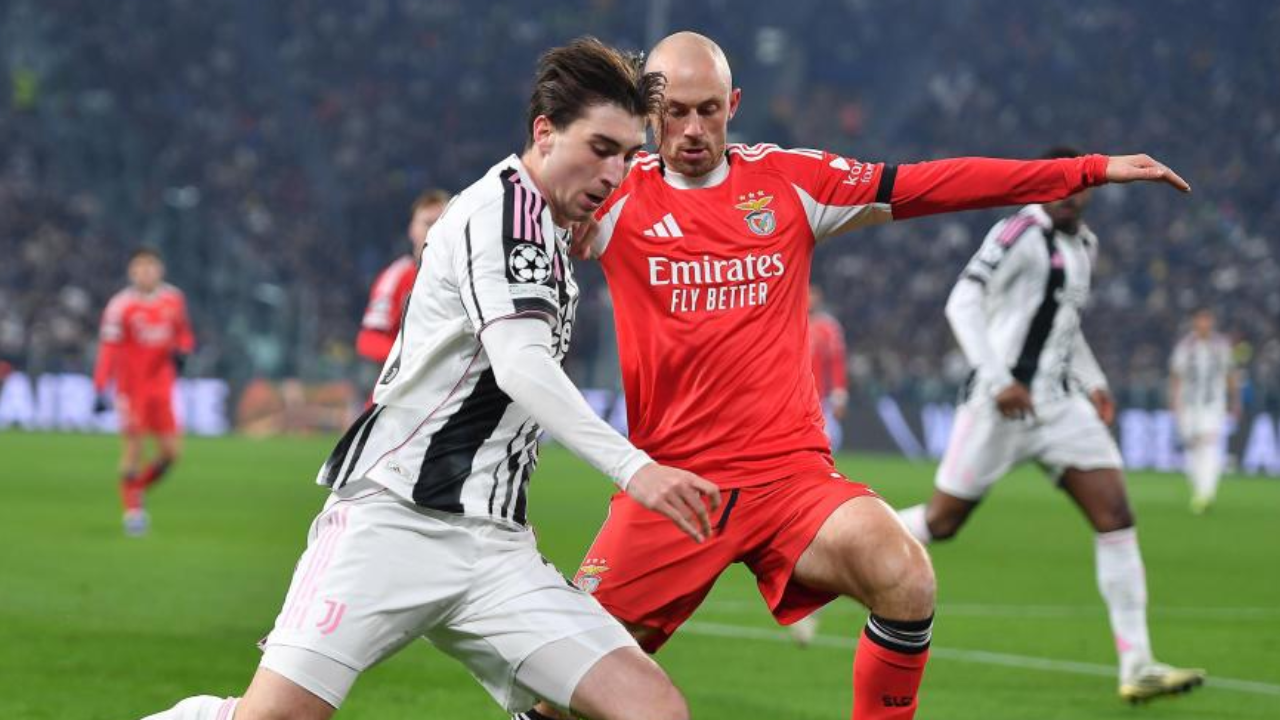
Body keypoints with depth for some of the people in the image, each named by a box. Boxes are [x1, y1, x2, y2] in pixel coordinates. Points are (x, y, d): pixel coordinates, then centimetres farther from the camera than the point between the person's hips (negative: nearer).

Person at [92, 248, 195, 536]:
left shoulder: (173, 299, 3)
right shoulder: (120, 306, -11)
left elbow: (183, 333, 17)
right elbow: (108, 349, -12)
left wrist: (181, 351, -6)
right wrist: (101, 390, -18)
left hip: (161, 388, 4)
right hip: (131, 388, -4)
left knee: (172, 451, 0)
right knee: (134, 446, -6)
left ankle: (137, 490, 23)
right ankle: (131, 508, 7)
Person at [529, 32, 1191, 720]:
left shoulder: (789, 179, 6)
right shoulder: (617, 197, 1)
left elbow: (929, 185, 6)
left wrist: (1090, 170, 4)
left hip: (791, 470, 1)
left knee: (905, 580, -24)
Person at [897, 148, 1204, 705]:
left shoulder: (1084, 245, 16)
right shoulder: (1021, 233, -10)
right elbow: (962, 303, -18)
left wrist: (1092, 383, 15)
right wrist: (998, 381, -25)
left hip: (1057, 404, 7)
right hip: (1002, 403, -7)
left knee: (1116, 516, -7)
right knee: (941, 523, -2)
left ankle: (1136, 667, -9)